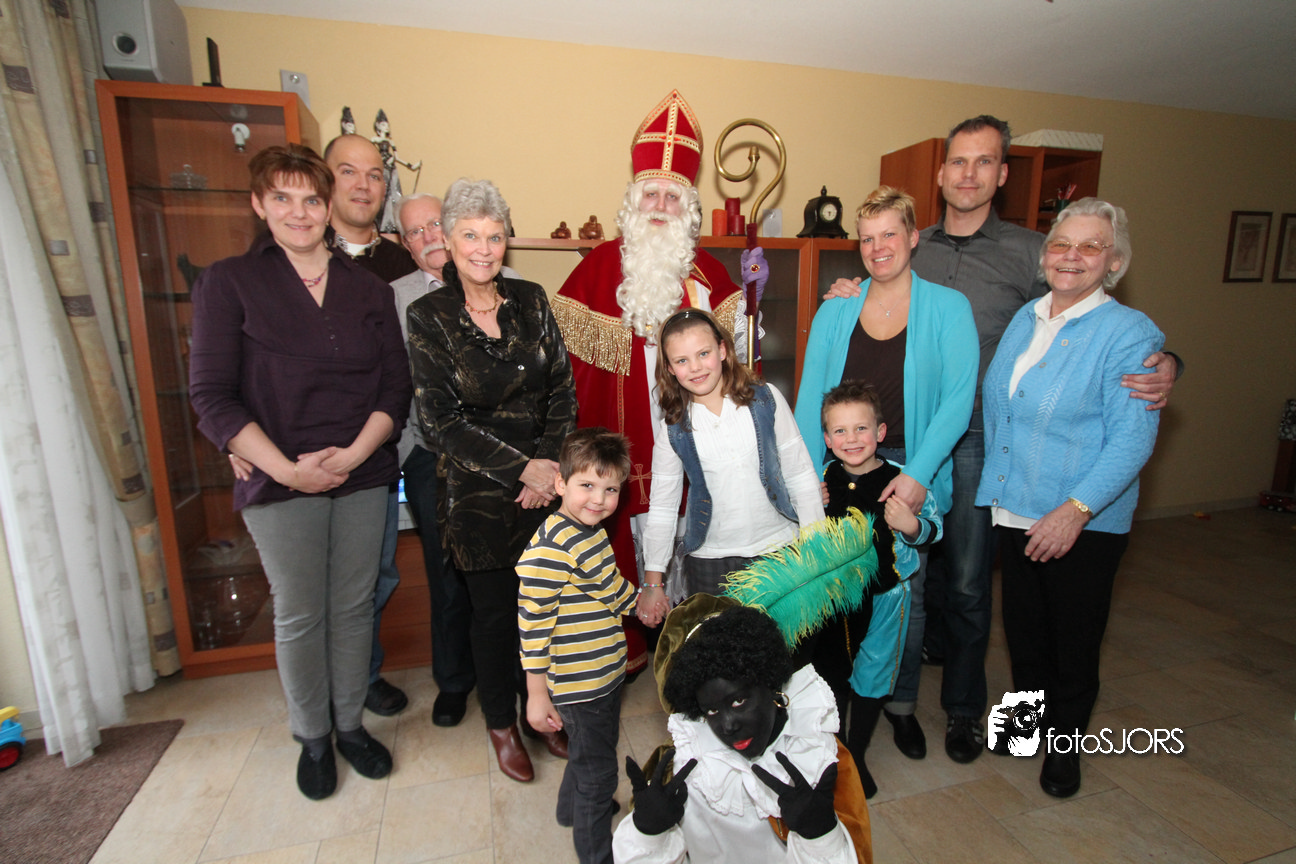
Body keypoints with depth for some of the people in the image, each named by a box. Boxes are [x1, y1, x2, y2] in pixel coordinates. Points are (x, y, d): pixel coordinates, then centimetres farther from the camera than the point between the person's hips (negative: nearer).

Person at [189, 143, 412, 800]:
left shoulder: (367, 288, 8)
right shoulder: (228, 283, 0)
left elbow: (396, 385, 3)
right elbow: (212, 396, -5)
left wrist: (353, 453, -11)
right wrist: (287, 468, -14)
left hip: (363, 475, 2)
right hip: (280, 480, -2)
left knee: (353, 605, 11)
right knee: (299, 614, 9)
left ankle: (350, 724, 32)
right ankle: (312, 737, 30)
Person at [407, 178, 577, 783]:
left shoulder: (530, 301, 3)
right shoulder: (427, 316, -5)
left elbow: (563, 393, 3)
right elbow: (441, 419, -9)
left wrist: (548, 466, -9)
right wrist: (521, 469, -14)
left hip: (547, 479, 3)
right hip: (479, 491, -2)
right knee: (494, 610, 9)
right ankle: (502, 723, 35)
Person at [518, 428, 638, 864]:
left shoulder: (592, 533, 2)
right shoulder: (550, 548, -28)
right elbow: (533, 621, -25)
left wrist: (638, 601, 23)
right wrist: (537, 693, -20)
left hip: (605, 674, 10)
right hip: (578, 685, -9)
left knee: (591, 752, 31)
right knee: (597, 770, 10)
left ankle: (573, 807, 57)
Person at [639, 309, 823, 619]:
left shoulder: (765, 399, -7)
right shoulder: (673, 425, -5)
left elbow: (801, 475, -1)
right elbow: (662, 506, 0)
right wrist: (653, 582, 0)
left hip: (779, 548, 0)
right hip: (710, 560, 0)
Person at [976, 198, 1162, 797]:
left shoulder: (1129, 333, -11)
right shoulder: (1024, 319, 8)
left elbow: (1132, 437, -17)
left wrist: (1075, 509, -24)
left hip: (1084, 523, -5)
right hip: (1015, 510, 5)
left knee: (1073, 638, 12)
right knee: (1022, 629, 18)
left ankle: (1066, 743, 36)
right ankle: (1030, 719, 42)